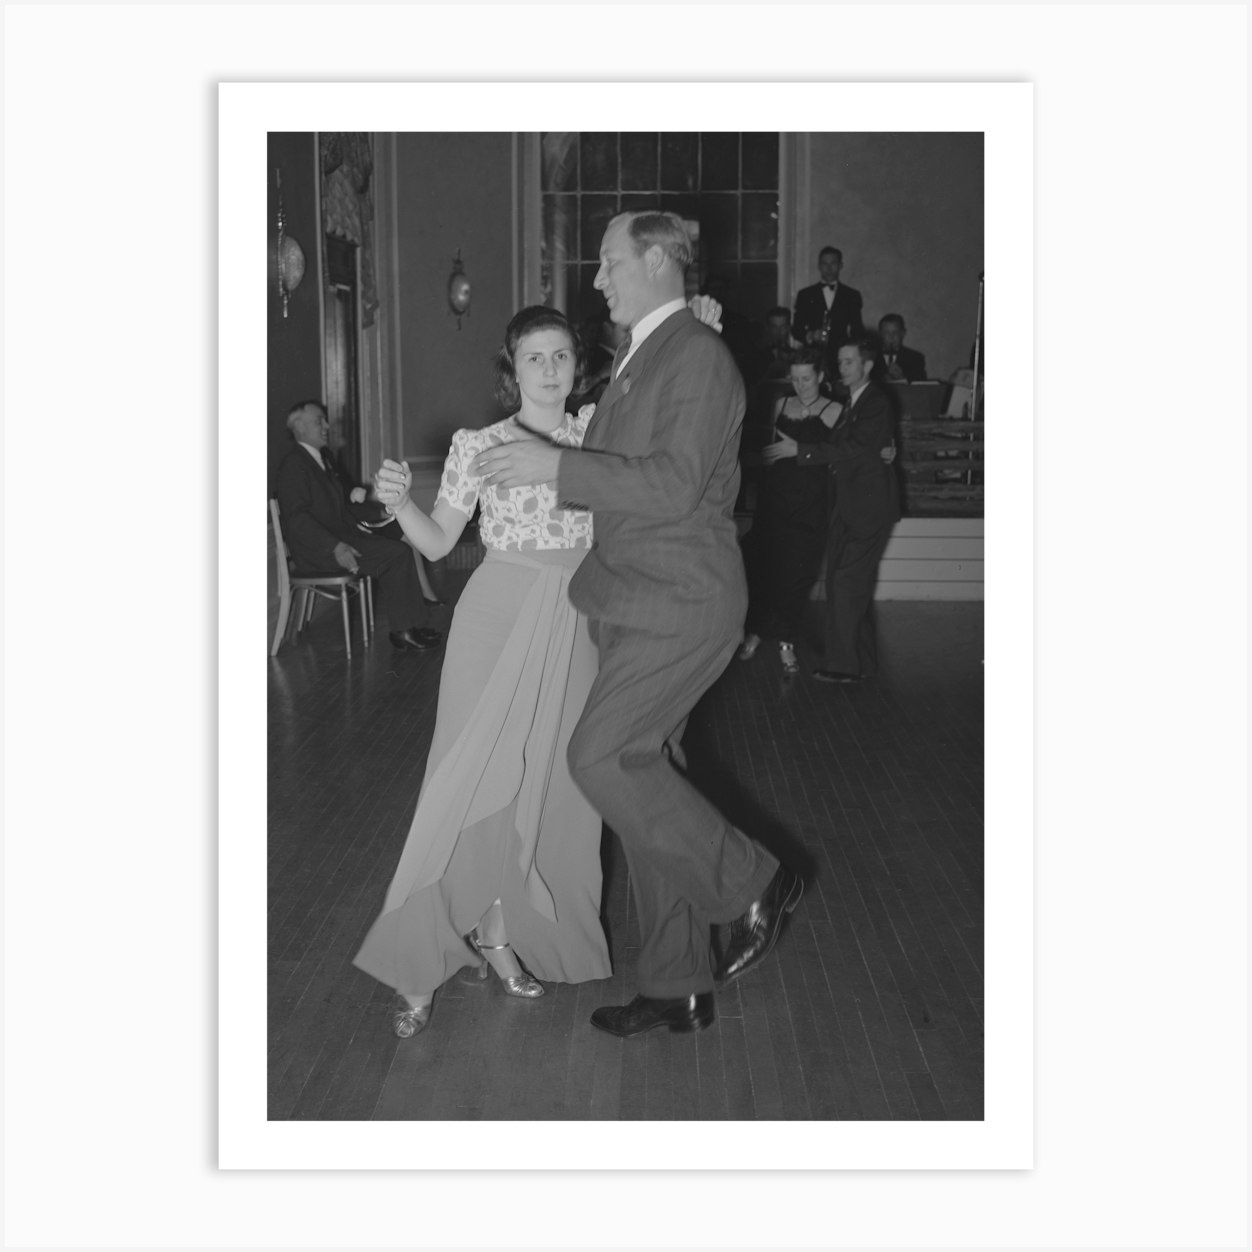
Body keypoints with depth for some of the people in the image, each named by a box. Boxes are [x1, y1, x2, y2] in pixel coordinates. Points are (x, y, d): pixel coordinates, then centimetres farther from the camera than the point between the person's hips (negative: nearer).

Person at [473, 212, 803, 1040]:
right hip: (636, 602, 9)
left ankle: (752, 885, 2)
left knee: (603, 757, -17)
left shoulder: (698, 355, -11)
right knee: (643, 772, 9)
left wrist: (555, 466, -21)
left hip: (681, 604, -9)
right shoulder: (639, 358, 18)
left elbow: (674, 484, -22)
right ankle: (680, 988, 19)